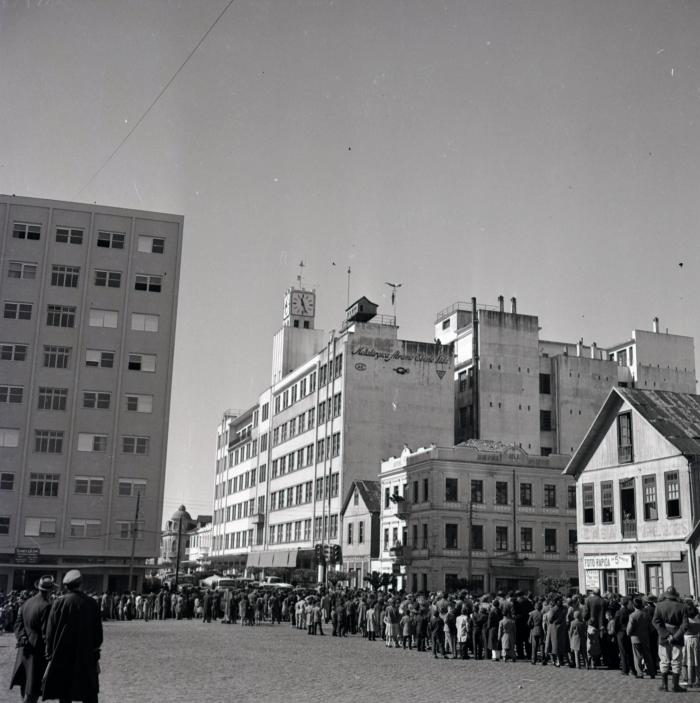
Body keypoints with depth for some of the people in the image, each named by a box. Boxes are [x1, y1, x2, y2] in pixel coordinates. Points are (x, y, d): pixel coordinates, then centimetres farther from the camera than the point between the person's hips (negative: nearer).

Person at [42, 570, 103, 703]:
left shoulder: (59, 602, -7)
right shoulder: (92, 604, 0)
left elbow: (50, 632, -5)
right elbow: (98, 633, 4)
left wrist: (50, 655, 3)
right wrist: (96, 655, 12)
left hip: (62, 658, -1)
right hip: (87, 659, 2)